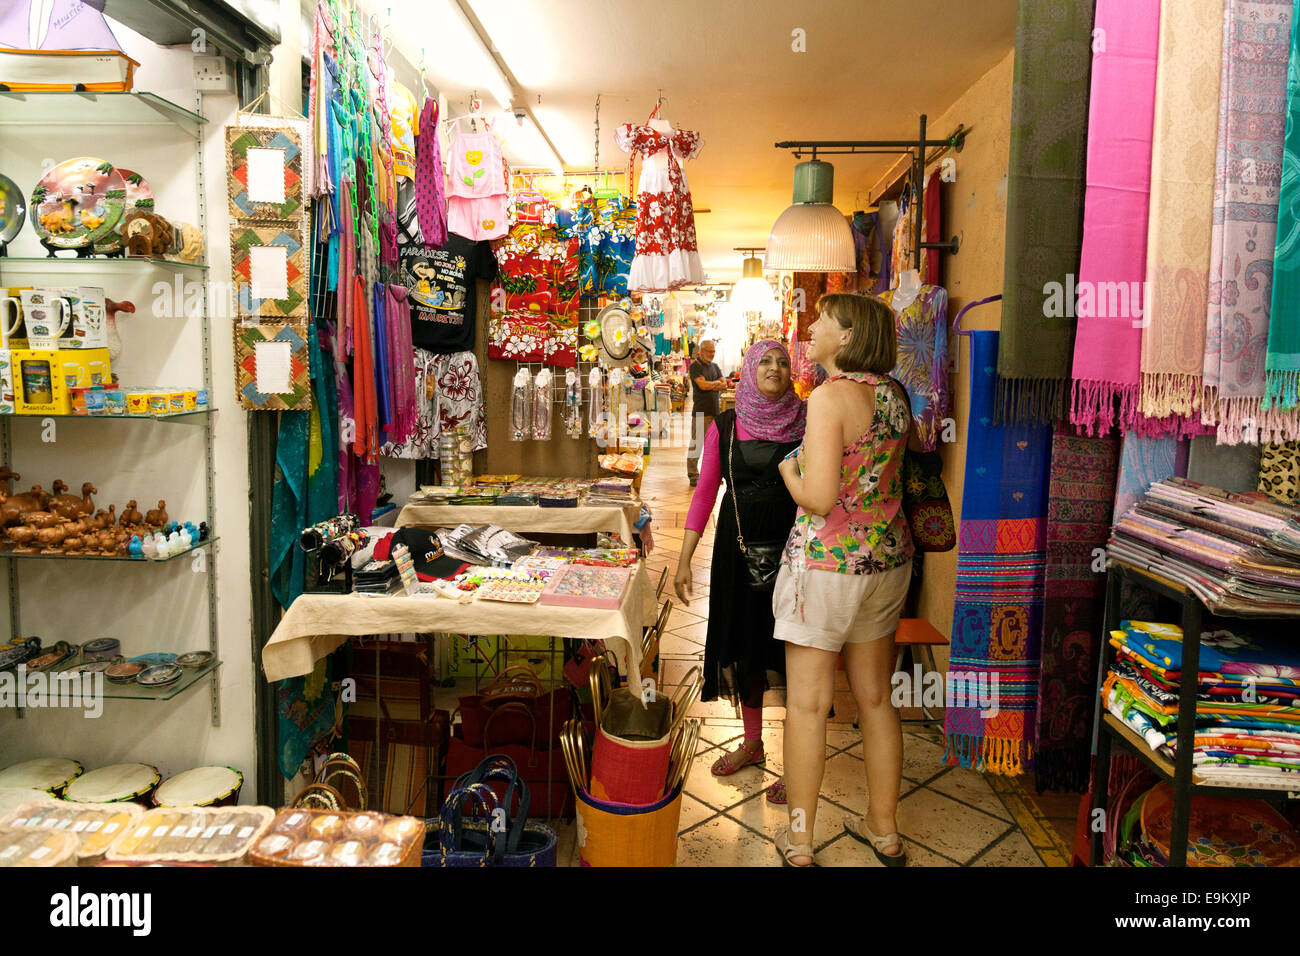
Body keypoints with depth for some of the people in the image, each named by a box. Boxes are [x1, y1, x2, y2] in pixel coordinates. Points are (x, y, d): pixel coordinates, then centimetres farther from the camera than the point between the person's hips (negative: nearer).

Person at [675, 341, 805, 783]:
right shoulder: (725, 426, 2)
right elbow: (705, 492, 4)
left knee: (790, 648, 0)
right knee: (744, 643, 13)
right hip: (738, 546, 2)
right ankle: (752, 742, 32)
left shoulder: (805, 423, -1)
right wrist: (684, 559, 0)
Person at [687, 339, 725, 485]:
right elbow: (703, 385, -18)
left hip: (715, 410, 7)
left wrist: (710, 386, -8)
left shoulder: (714, 366, 17)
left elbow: (724, 385, 8)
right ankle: (693, 475, -1)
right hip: (701, 411, -7)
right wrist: (716, 383, -1)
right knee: (696, 443, -6)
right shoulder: (695, 366, -5)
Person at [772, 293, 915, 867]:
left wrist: (789, 470, -3)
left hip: (826, 563, -7)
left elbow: (819, 497, -23)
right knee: (875, 698, 17)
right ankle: (884, 832, 32)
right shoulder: (893, 394, 6)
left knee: (807, 705, 5)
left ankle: (799, 841, 19)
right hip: (888, 561, 8)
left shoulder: (830, 395, -17)